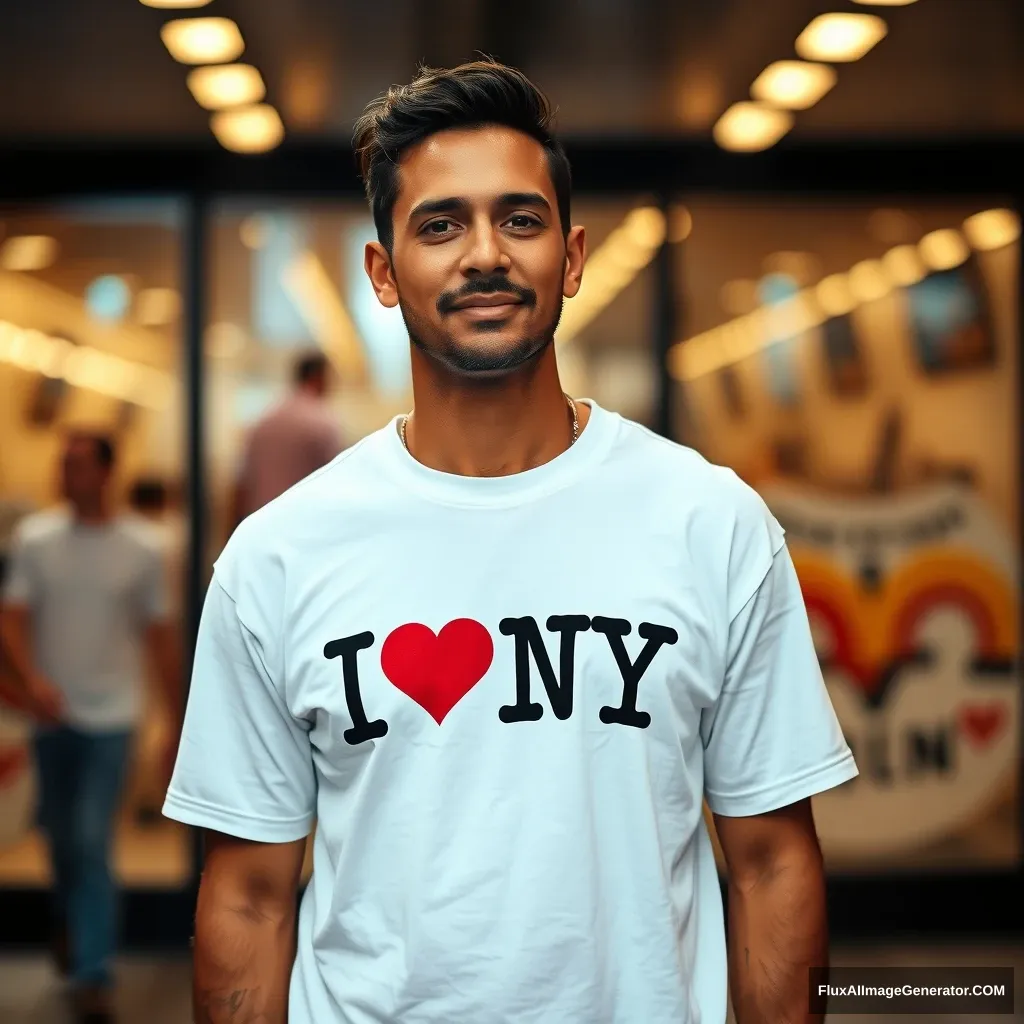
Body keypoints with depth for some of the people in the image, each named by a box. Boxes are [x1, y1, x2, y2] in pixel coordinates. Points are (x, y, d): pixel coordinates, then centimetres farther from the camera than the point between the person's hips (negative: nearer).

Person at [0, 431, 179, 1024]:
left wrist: (181, 716, 3)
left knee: (93, 845, -10)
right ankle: (72, 926, 43)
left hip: (110, 716, -2)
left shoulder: (141, 551, -3)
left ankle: (94, 975, -5)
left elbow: (160, 637, 2)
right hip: (52, 714, 3)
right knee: (61, 840, 16)